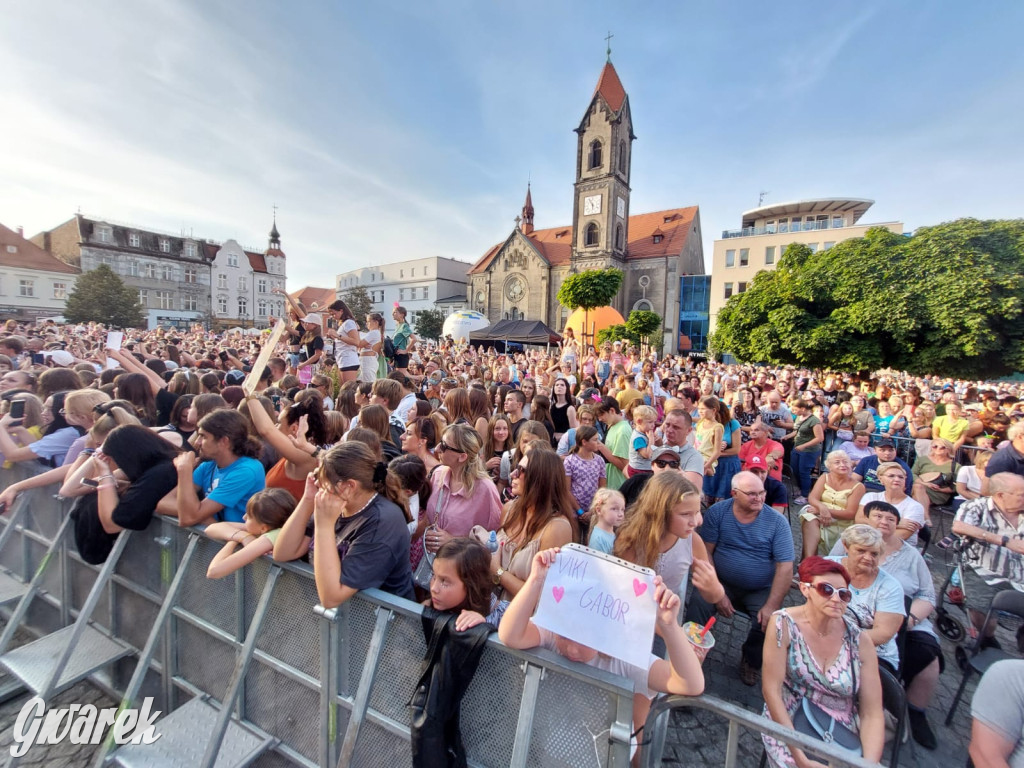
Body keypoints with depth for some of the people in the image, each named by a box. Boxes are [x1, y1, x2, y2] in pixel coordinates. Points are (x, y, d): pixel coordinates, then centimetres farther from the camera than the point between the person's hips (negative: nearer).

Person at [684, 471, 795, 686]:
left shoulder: (777, 521, -8)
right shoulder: (717, 512, -7)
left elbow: (785, 566, -10)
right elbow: (705, 552, -8)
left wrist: (772, 606, -18)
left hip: (761, 591, 1)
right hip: (722, 583, -1)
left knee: (770, 622, -24)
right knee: (698, 603, -27)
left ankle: (751, 662, 9)